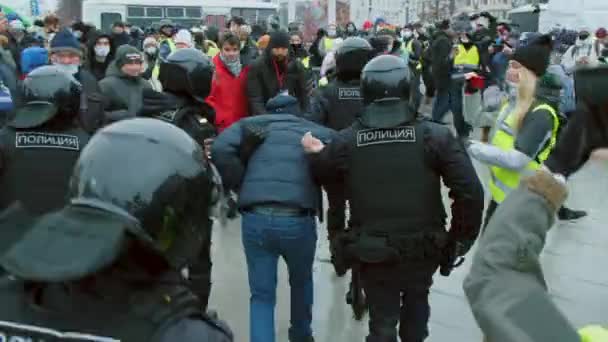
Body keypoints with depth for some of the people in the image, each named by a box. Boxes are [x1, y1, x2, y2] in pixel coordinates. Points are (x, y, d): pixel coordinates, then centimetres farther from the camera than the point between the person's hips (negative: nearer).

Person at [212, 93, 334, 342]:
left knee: (261, 295, 16)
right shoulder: (319, 133, 18)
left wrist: (240, 186, 9)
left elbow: (220, 150, 0)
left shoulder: (252, 125, 17)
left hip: (255, 219, 0)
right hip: (298, 220, 1)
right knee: (301, 282, 30)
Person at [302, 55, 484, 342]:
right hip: (424, 250, 1)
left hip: (372, 254, 0)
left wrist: (316, 153, 27)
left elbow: (320, 176, 9)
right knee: (417, 304, 30)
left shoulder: (345, 142, -9)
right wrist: (462, 237, -2)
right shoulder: (435, 136, -13)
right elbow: (470, 192, -15)